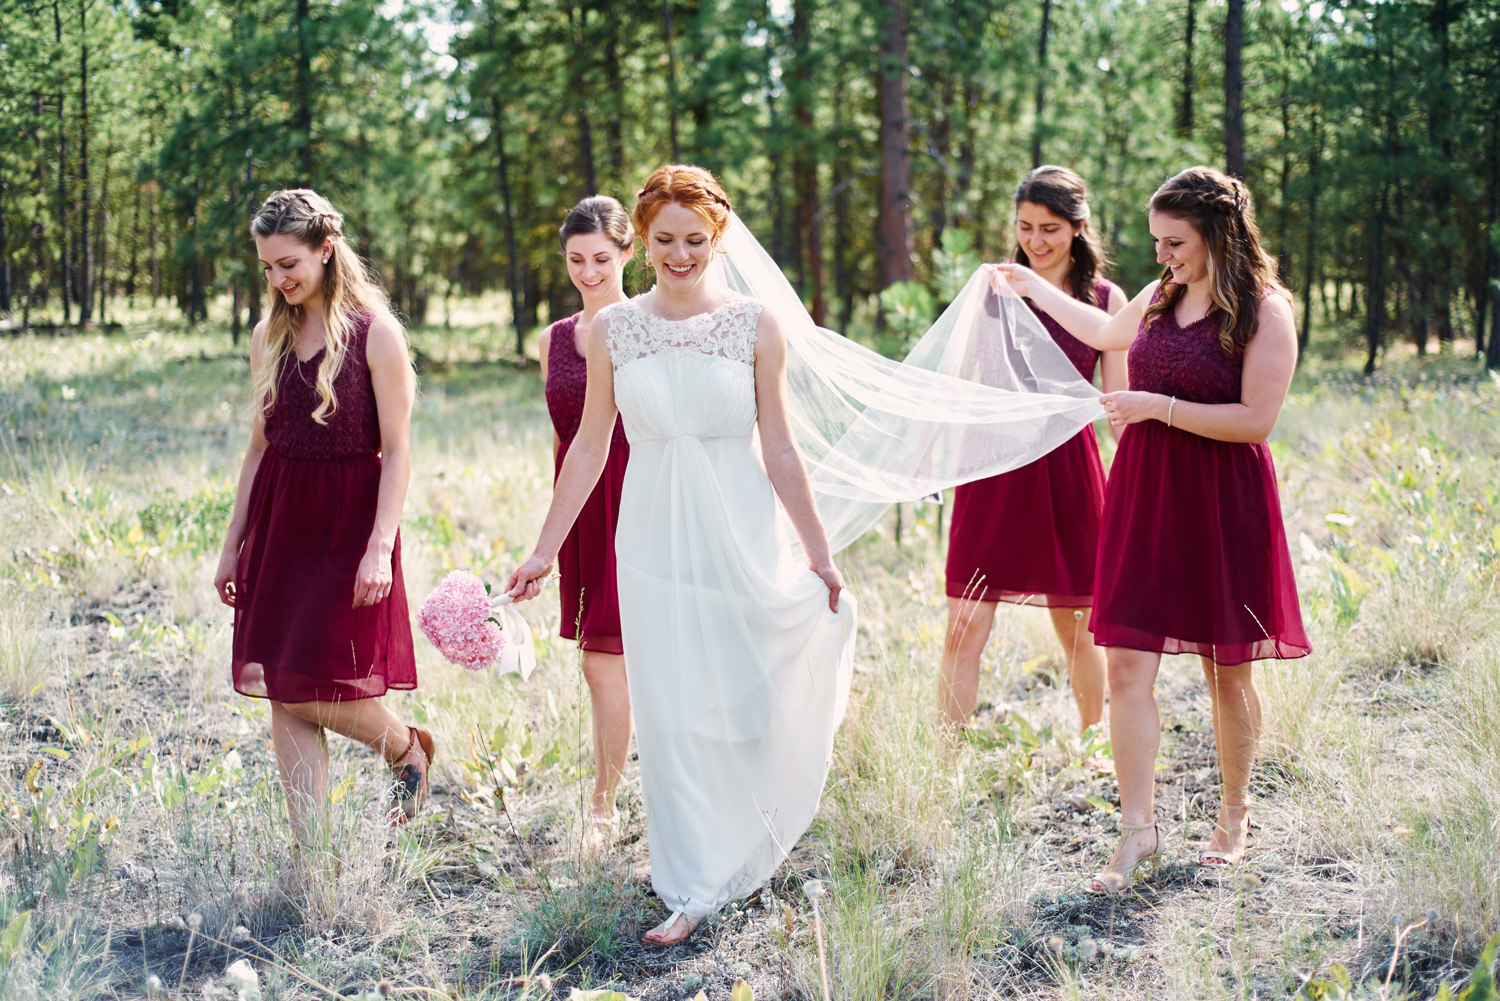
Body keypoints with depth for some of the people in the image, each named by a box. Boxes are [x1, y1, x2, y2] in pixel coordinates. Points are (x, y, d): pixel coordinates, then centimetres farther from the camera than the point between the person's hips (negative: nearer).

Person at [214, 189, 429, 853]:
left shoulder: (374, 333, -7)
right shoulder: (269, 336, 10)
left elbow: (397, 451, -9)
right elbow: (260, 446, 15)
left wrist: (380, 547, -17)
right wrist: (234, 543, 14)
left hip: (348, 523, -6)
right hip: (279, 523, 6)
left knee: (312, 689, -10)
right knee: (282, 697, 4)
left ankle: (406, 747, 21)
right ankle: (308, 856, 12)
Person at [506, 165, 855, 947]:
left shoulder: (754, 325, -3)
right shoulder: (612, 330, 1)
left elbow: (779, 451, 0)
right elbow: (589, 449, 6)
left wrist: (819, 553, 2)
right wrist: (545, 550, 6)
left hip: (740, 539, -1)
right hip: (655, 543, 1)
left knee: (747, 702, 5)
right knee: (670, 718, 1)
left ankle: (744, 852, 35)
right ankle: (691, 890, 11)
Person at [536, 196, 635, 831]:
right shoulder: (555, 339, 12)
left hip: (634, 497, -5)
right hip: (578, 507, 5)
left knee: (604, 659, -8)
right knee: (602, 663, 10)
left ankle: (602, 808, -1)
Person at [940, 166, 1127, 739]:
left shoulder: (1105, 299, 4)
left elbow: (1117, 402, 4)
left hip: (1068, 462, 0)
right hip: (994, 461, 0)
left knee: (1074, 624, 13)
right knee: (966, 626, -6)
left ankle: (1091, 738, 34)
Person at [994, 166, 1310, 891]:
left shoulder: (1265, 310, -9)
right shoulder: (1161, 296, 11)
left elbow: (1256, 420, -16)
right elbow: (1107, 332, 34)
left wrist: (1158, 406, -17)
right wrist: (1034, 289, 42)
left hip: (1222, 503, -5)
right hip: (1144, 495, 5)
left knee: (1227, 671, 9)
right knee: (1127, 668, -4)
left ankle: (1235, 817, 27)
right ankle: (1138, 829, 1)